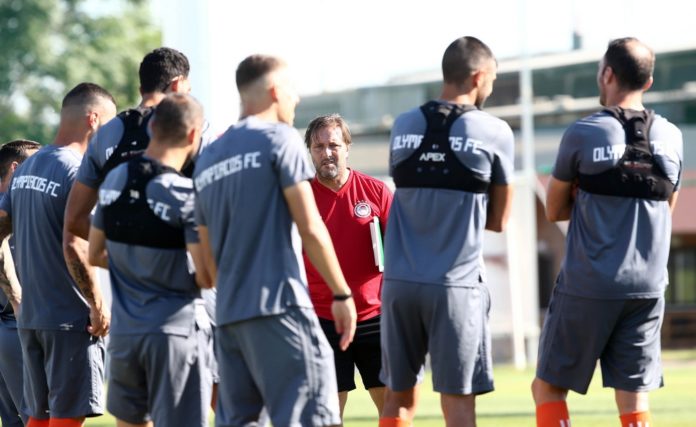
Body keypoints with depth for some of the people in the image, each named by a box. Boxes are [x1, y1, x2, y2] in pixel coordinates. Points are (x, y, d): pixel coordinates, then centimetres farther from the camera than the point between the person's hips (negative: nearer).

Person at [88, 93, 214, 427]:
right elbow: (206, 277, -16)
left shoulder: (113, 181, 3)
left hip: (124, 332, 6)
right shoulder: (187, 195, -16)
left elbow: (95, 255, 14)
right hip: (175, 331, -6)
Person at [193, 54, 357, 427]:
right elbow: (310, 228, -8)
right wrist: (342, 293, -2)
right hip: (279, 305, -7)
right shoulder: (279, 139, -3)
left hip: (228, 313, 7)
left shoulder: (207, 159, 17)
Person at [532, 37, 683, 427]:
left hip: (588, 287, -4)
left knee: (549, 387, 8)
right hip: (648, 287, 4)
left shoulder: (584, 134, -7)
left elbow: (555, 211, 3)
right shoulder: (671, 138, 5)